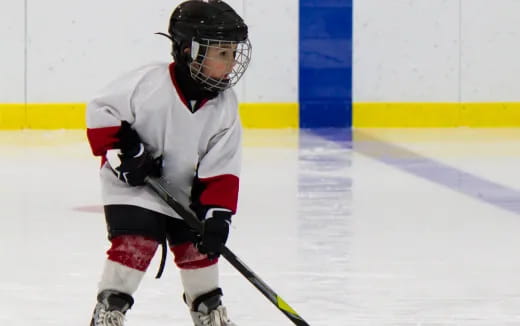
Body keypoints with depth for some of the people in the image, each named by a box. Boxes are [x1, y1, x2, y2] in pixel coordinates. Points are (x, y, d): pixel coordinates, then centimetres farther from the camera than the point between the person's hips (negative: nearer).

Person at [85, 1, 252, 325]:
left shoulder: (225, 107, -11)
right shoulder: (148, 83, -25)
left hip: (187, 192, 5)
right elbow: (101, 111, -15)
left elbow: (221, 169, -10)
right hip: (133, 187, -5)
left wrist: (217, 213, -18)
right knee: (134, 244, -18)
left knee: (198, 248, 10)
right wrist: (123, 151, -21)